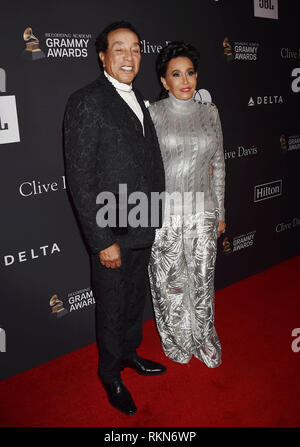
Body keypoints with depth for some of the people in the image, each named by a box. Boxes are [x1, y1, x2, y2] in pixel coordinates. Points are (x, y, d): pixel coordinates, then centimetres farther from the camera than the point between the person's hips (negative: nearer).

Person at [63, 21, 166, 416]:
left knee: (137, 298, 23)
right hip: (113, 234, -7)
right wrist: (103, 241, -19)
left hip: (145, 230, 7)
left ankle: (130, 352, 47)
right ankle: (110, 373, 36)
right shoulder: (86, 102, -15)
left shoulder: (138, 100, 10)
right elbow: (80, 180, -18)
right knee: (112, 308, 12)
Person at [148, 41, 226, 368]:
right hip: (164, 212, -2)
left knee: (203, 279, 12)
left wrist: (220, 212, 11)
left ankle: (205, 339, 35)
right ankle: (176, 340, 33)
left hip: (202, 212, 3)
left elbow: (218, 164, 10)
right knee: (169, 280, 9)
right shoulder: (152, 113, -5)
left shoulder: (209, 112, 5)